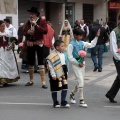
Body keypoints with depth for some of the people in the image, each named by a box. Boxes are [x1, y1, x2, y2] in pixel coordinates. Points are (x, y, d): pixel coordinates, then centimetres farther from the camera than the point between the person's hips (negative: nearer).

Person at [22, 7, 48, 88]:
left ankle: (43, 82, -9)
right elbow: (24, 32, 12)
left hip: (39, 44, -5)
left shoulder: (42, 21, -5)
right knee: (30, 63, 12)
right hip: (30, 44, 5)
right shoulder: (28, 22, 7)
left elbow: (45, 31, -17)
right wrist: (27, 32, -11)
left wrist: (36, 25, -21)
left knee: (41, 62, -9)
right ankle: (31, 80, 26)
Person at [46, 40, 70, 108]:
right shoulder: (52, 56, -15)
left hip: (63, 74, 6)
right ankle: (55, 102, 16)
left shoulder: (64, 55, 6)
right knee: (55, 89, 5)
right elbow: (51, 67, -15)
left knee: (65, 88, 3)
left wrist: (66, 73, 13)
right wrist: (53, 75, -16)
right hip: (56, 75, -6)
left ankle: (63, 102, 12)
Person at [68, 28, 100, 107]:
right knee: (81, 81, -10)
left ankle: (72, 95, 36)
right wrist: (78, 63, -17)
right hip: (75, 64, -7)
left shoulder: (82, 43, 5)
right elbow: (70, 57, -14)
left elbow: (92, 45, 14)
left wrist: (96, 37, 6)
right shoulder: (71, 44, -13)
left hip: (82, 63, 7)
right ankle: (81, 101, -3)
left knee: (81, 82, 13)